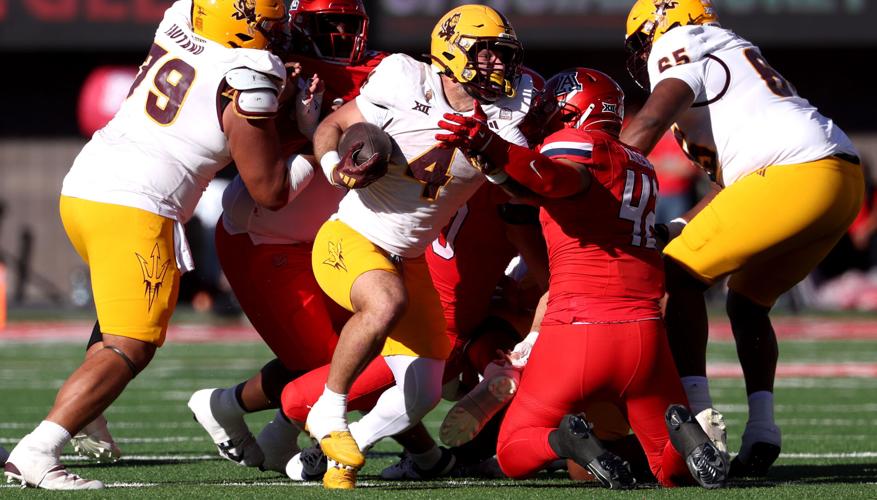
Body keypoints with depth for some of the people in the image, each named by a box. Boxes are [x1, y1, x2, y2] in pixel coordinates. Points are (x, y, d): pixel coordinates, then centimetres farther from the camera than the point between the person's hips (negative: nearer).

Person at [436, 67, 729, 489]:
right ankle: (681, 434, -15)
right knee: (676, 471, 19)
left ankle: (565, 440, -22)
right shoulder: (642, 167, 21)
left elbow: (562, 178, -26)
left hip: (579, 330, -5)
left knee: (513, 456, 10)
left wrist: (491, 150, -40)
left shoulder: (576, 143, -2)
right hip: (644, 333, 5)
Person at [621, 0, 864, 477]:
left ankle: (695, 415, -13)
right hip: (843, 179, 9)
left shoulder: (680, 48, 6)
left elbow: (649, 122, -12)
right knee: (746, 300, 23)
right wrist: (674, 230, 27)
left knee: (678, 276, -2)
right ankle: (761, 428, 10)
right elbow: (728, 179, 32)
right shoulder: (728, 62, 33)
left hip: (798, 171, -9)